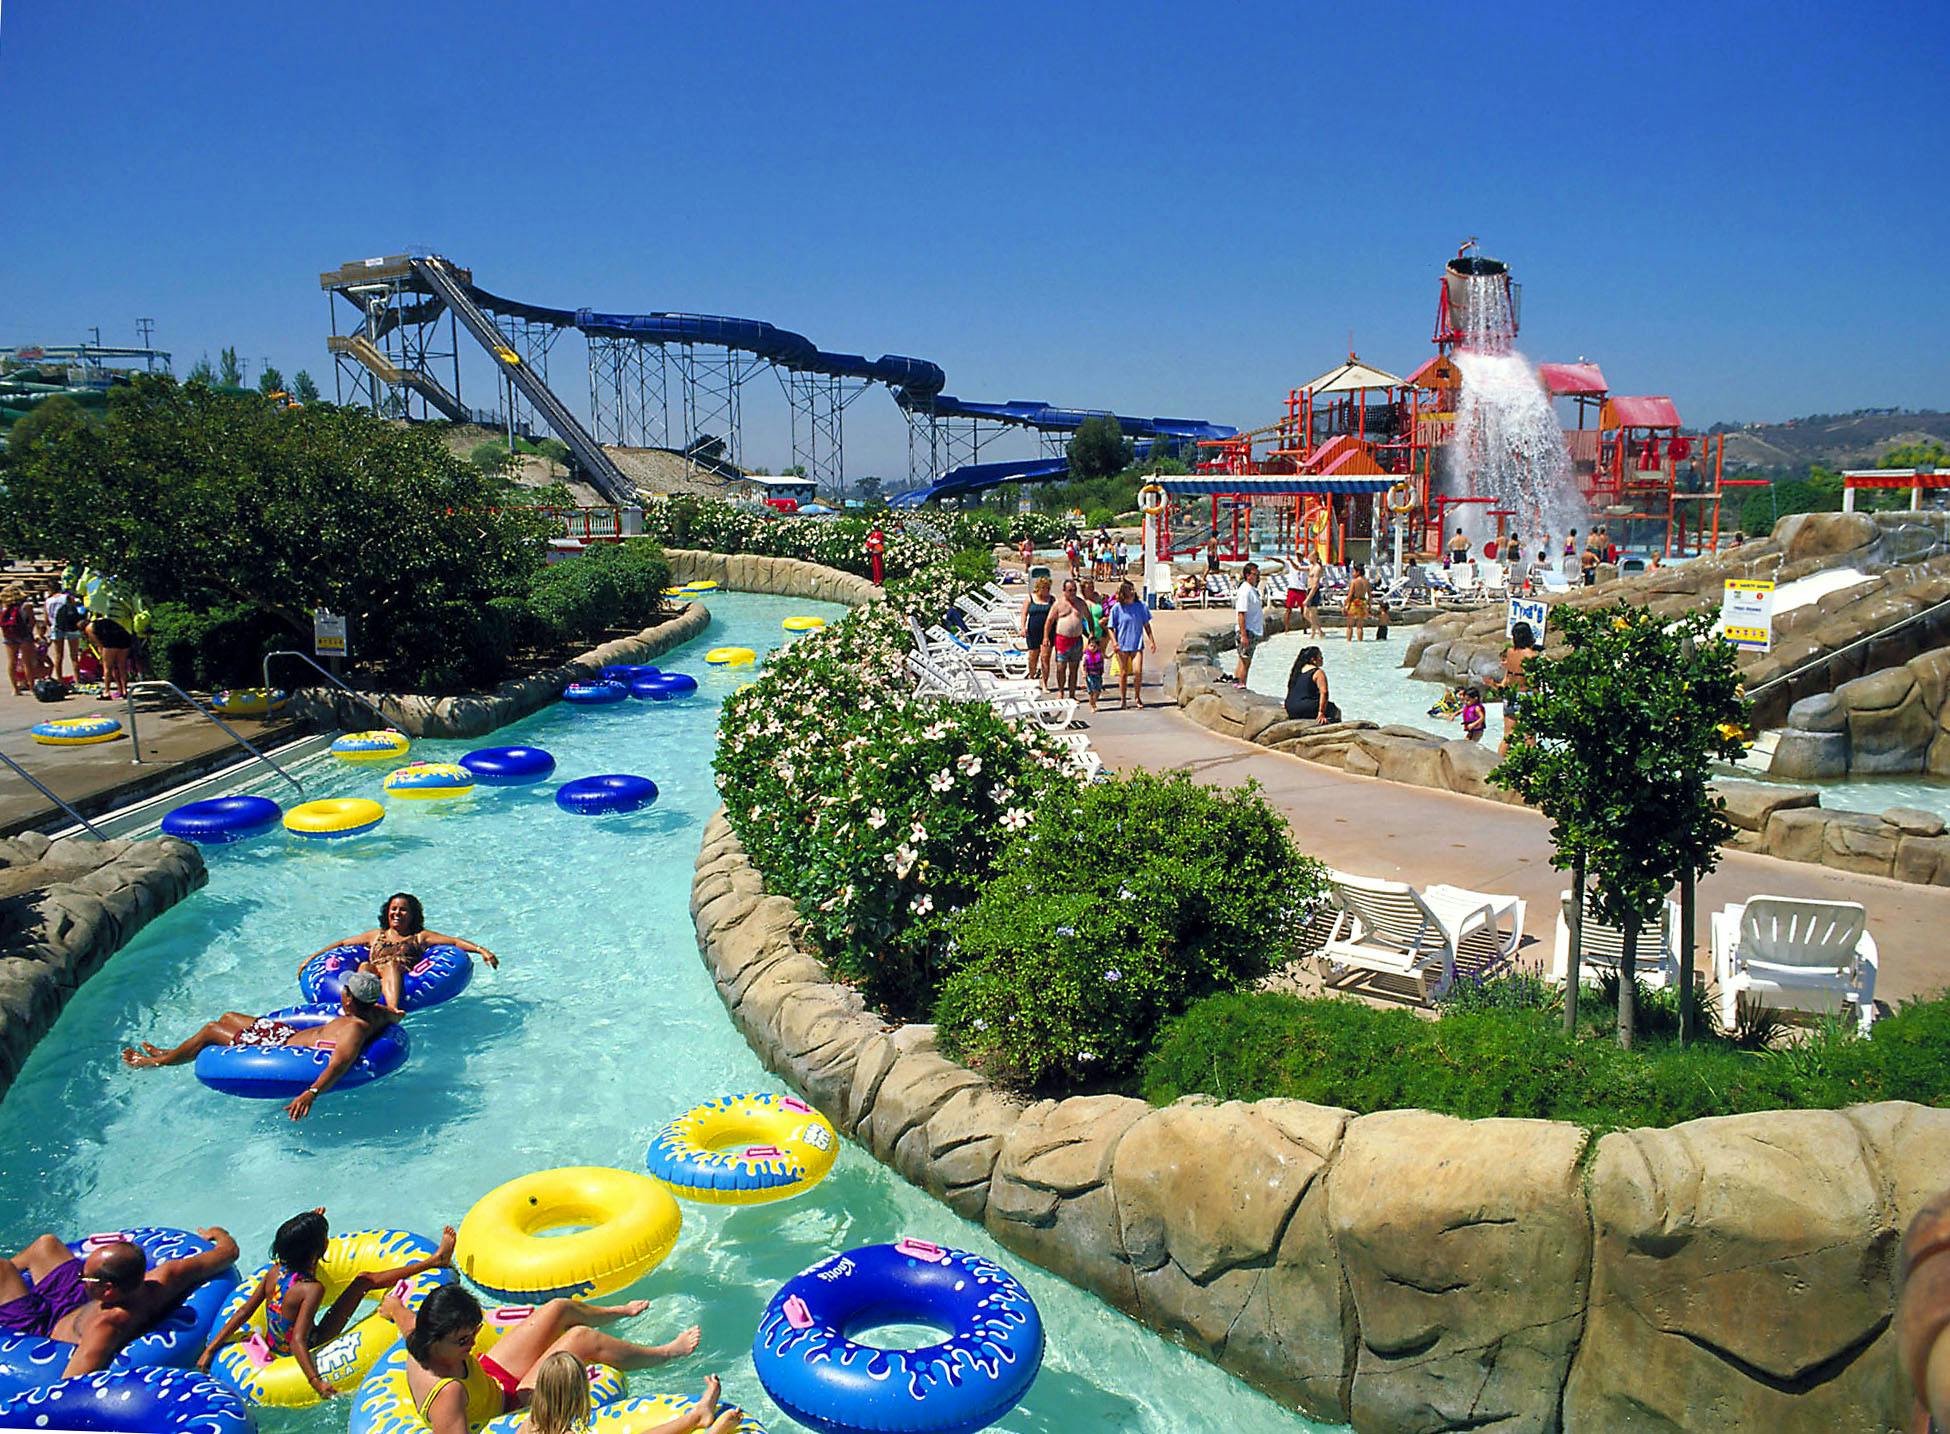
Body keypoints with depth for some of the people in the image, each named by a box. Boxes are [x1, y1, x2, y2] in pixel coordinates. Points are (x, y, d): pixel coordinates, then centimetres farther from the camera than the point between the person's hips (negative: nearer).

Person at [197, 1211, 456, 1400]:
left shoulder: (276, 1271, -12)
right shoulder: (311, 1289, -33)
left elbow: (244, 1311, -4)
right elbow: (299, 1342, -37)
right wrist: (317, 1382, -42)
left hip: (274, 1348, 7)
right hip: (308, 1351, -7)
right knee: (364, 1280, -8)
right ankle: (434, 1261, -1)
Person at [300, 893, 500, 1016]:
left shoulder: (420, 936, 23)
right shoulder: (376, 935, 35)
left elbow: (455, 941, 11)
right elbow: (342, 944, 36)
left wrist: (481, 950, -3)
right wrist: (312, 957, 29)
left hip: (403, 979, -2)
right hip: (373, 976, 2)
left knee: (392, 964, -35)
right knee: (364, 966, -30)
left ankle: (392, 1007, -64)